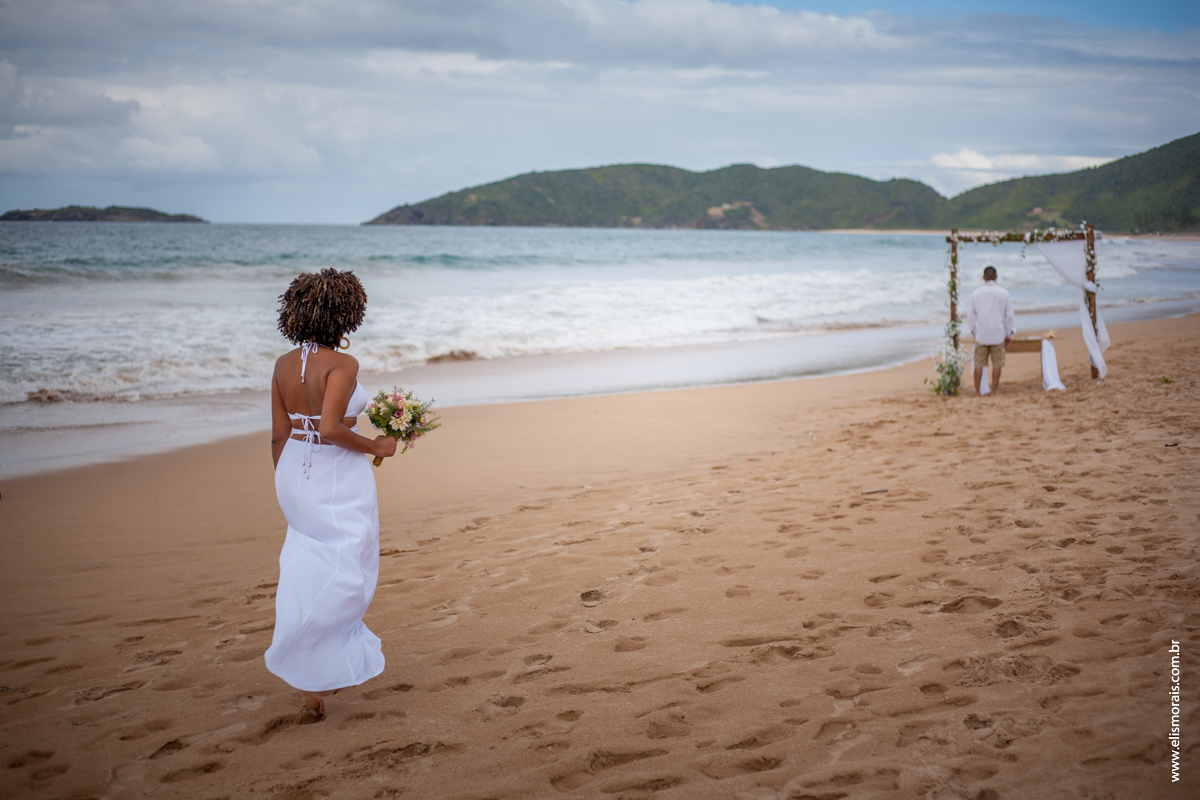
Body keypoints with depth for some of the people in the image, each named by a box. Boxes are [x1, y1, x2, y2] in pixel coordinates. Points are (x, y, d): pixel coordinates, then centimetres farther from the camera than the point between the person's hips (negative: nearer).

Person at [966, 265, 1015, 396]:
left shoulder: (976, 293, -1)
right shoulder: (1004, 293, -2)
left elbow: (971, 315, 5)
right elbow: (1009, 315, 3)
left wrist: (973, 331, 18)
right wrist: (1009, 334, 12)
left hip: (981, 334, 1)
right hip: (998, 334, -1)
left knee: (979, 364, 5)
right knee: (997, 363, 5)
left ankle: (977, 390, 7)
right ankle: (993, 390, 5)